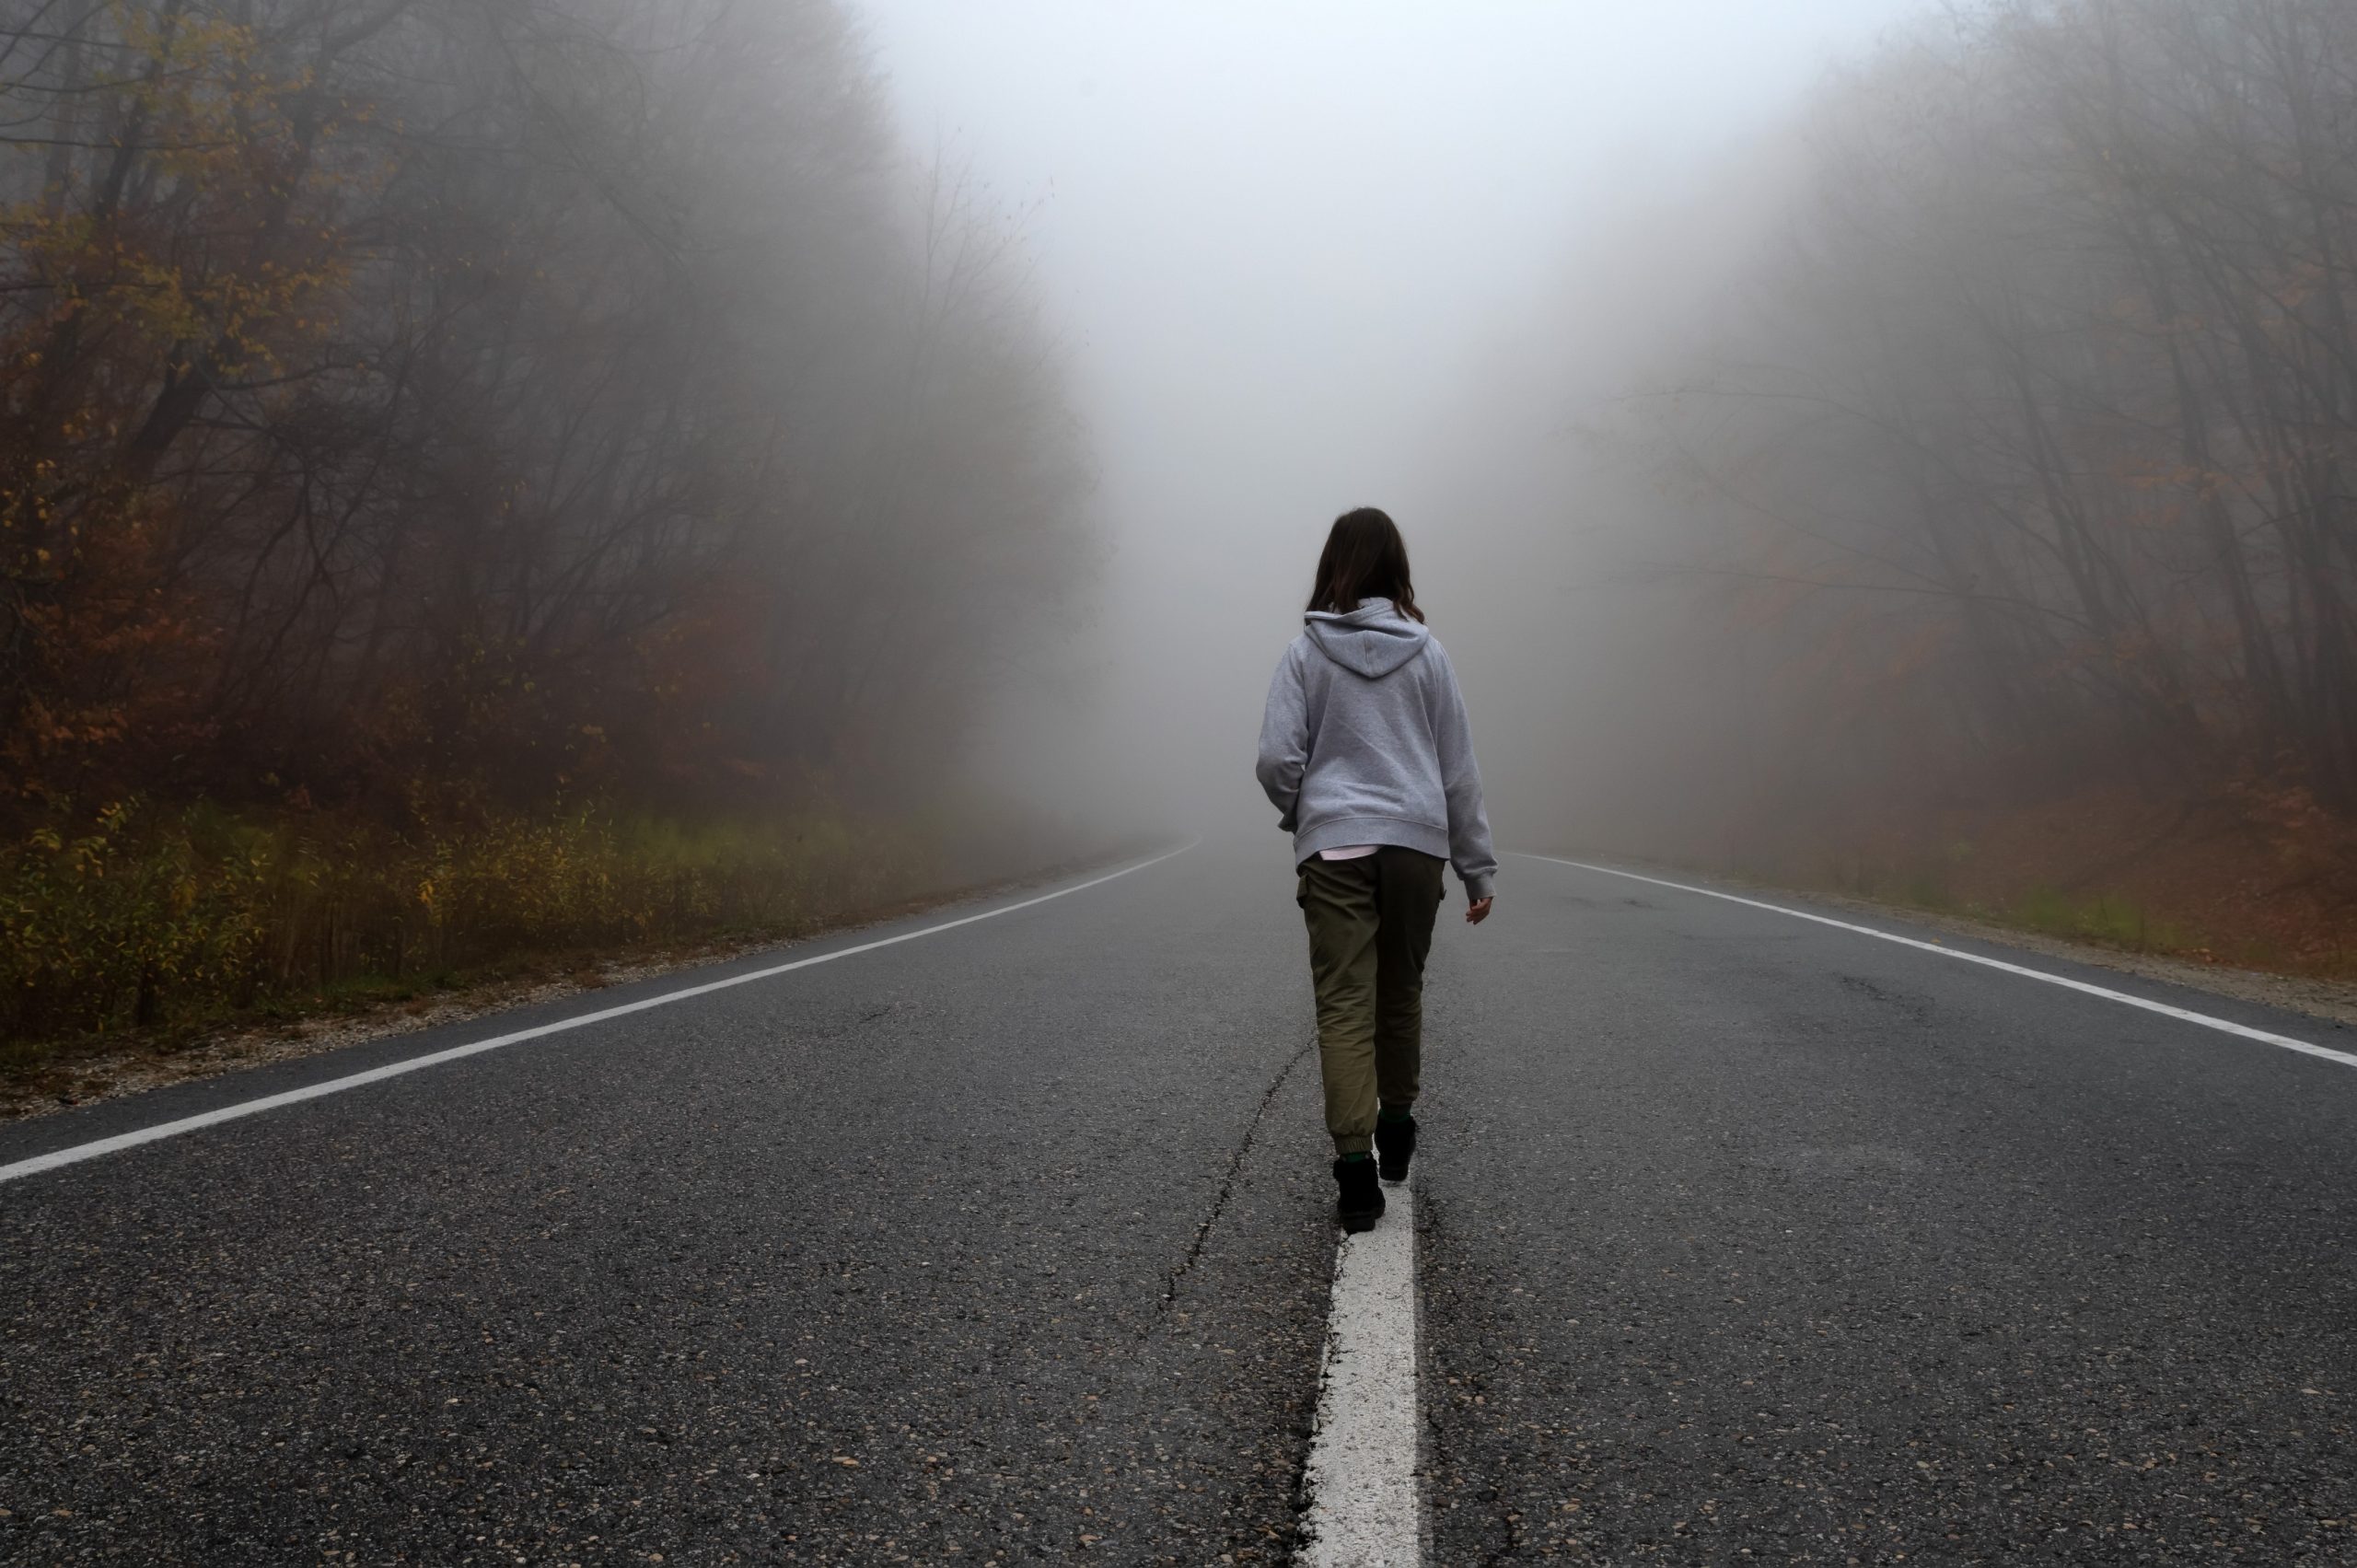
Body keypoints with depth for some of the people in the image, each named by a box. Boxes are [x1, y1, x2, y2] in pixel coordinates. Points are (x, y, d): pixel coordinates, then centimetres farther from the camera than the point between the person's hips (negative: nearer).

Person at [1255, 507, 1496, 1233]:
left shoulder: (1306, 651, -1)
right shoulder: (1427, 652, 3)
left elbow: (1277, 759, -6)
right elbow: (1458, 767, 5)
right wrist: (1478, 865, 12)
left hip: (1334, 848, -2)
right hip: (1415, 845, 2)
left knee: (1344, 1005, -1)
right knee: (1400, 993, 18)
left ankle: (1356, 1161, -11)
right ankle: (1395, 1130, 33)